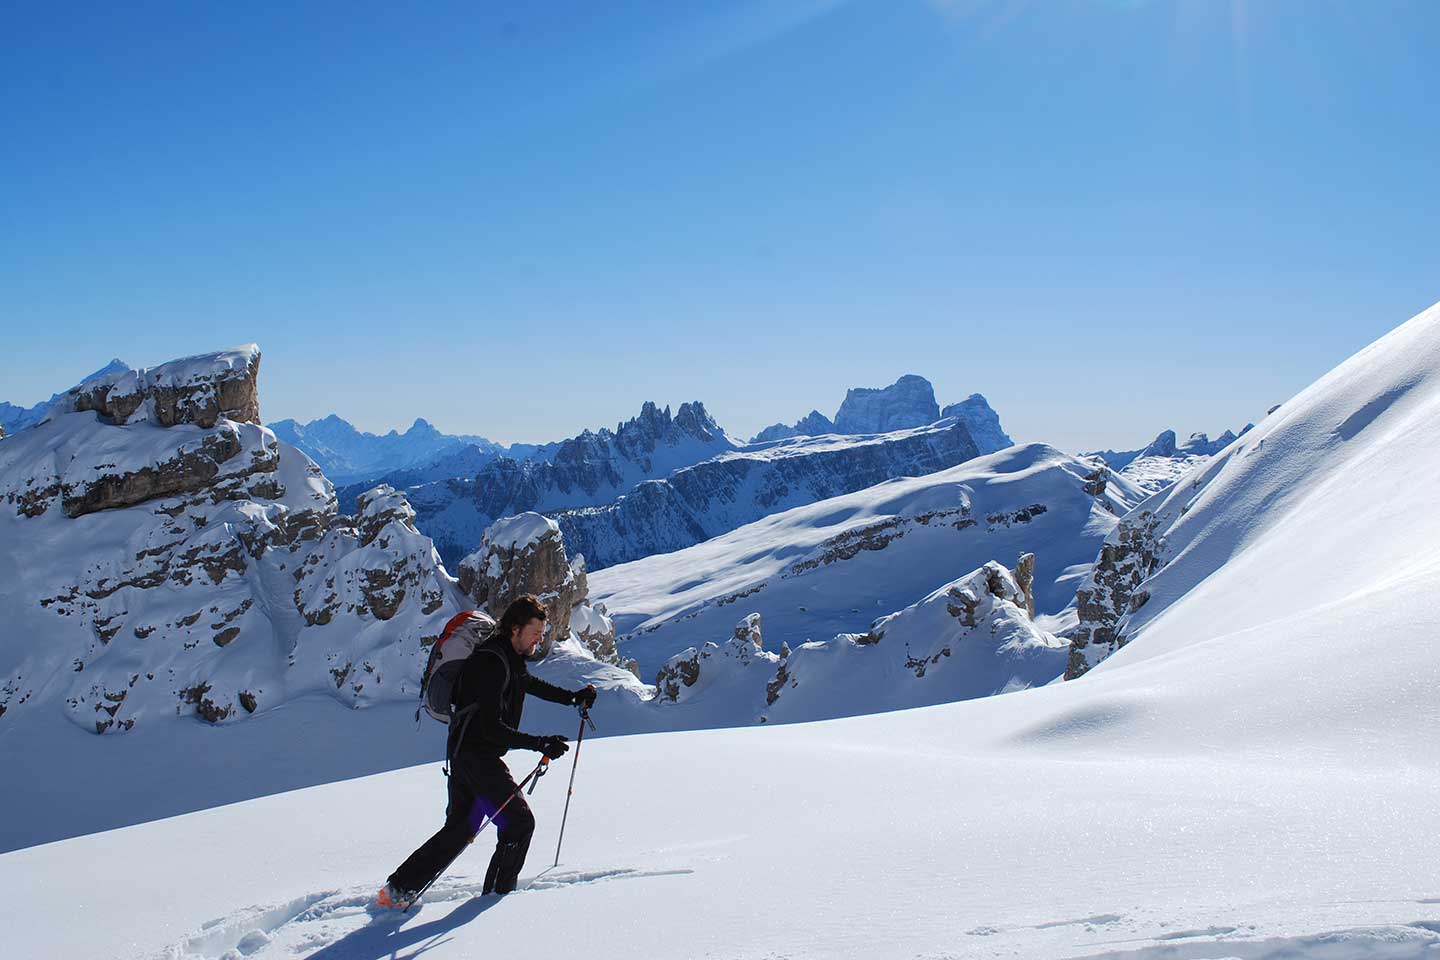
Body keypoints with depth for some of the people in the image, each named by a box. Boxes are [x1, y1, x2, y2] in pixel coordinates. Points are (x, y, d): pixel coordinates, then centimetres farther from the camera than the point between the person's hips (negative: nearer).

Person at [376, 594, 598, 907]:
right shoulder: (491, 663, -21)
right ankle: (497, 893, 3)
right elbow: (492, 727, -26)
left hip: (464, 753, 10)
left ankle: (399, 889, 18)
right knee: (519, 821, -6)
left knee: (460, 829, 15)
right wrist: (540, 744, -30)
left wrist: (573, 698, 29)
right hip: (476, 754, -10)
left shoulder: (511, 659, 10)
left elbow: (531, 684, 34)